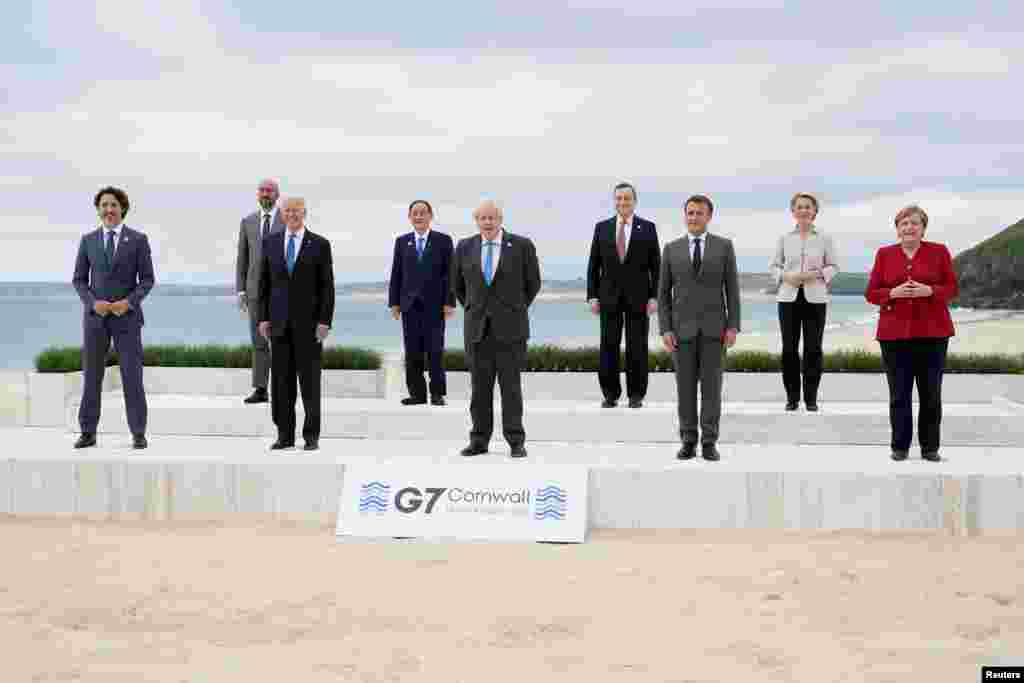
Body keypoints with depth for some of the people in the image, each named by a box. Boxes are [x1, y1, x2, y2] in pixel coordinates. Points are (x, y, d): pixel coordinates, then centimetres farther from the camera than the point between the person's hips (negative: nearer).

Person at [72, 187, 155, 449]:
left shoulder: (138, 239, 0)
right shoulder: (88, 240, 6)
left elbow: (147, 280, -1)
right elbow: (79, 280, 7)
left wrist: (128, 302, -18)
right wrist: (93, 303, -13)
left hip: (126, 316, -2)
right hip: (95, 316, 2)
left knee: (132, 375, -5)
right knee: (91, 375, 4)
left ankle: (138, 434, 4)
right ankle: (88, 433, 13)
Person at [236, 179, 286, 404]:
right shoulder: (248, 221, 9)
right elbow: (242, 258, 9)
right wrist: (240, 290, 2)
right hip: (256, 289, 3)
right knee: (259, 341, 3)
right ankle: (260, 390, 5)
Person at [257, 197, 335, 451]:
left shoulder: (319, 244, -1)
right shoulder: (270, 242, 8)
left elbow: (327, 286, -3)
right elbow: (264, 283, 9)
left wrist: (325, 321, -10)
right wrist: (263, 317, 2)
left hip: (309, 321, -3)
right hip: (279, 321, 3)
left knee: (310, 380, 1)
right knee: (281, 381, 3)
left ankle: (311, 435, 9)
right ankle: (285, 435, 10)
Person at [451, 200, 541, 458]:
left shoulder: (521, 245, -3)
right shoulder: (465, 247, 4)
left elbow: (533, 283, 8)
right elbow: (457, 284, 18)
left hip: (510, 328, -2)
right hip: (477, 328, 2)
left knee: (511, 386, -1)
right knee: (480, 387, 5)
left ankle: (516, 441, 6)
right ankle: (479, 440, 12)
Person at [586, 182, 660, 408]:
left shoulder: (648, 228, 2)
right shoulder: (602, 228, 6)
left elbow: (656, 266, 1)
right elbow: (593, 265, 6)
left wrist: (654, 297, -7)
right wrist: (592, 296, -2)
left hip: (638, 296, -1)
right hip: (609, 296, 1)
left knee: (637, 348, 1)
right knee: (609, 347, 0)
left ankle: (636, 395, 10)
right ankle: (611, 394, 10)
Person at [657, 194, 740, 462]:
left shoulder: (724, 246, 3)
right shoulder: (671, 249, 5)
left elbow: (732, 289, 1)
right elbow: (663, 293, 4)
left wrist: (733, 326, -8)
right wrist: (665, 330, -6)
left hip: (713, 327, -1)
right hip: (683, 327, 1)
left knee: (711, 385, -1)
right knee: (686, 387, 2)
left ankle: (709, 443, 5)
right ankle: (689, 442, 11)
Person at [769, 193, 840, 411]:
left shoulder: (824, 238, 3)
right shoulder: (785, 238, 6)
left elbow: (833, 266, 5)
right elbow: (774, 265, 10)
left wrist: (816, 274, -12)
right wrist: (785, 276, -9)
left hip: (815, 298, -1)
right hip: (789, 297, 1)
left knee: (813, 348, -1)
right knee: (789, 348, 0)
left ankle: (811, 398, 8)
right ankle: (792, 396, 11)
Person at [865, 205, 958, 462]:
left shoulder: (939, 252, 5)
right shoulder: (884, 254, 7)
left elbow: (952, 288, 4)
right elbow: (871, 293, 6)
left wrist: (928, 291, -14)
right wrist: (894, 292, -13)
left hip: (932, 332, 0)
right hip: (894, 332, 0)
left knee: (931, 393, 2)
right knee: (899, 393, 0)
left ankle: (930, 447, 12)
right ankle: (900, 447, 9)